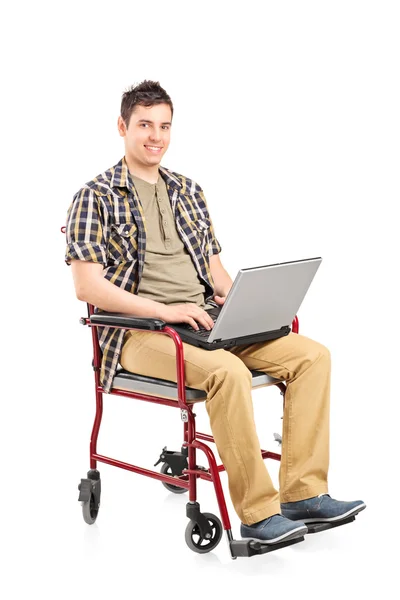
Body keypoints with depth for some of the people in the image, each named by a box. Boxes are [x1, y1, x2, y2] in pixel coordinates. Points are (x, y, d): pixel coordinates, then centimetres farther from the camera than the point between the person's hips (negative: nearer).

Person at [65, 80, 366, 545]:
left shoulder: (188, 191, 19)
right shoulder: (96, 198, -1)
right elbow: (87, 286, -10)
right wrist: (165, 310, -20)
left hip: (204, 322, 7)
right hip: (140, 333, -6)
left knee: (312, 354, -13)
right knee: (228, 371, -36)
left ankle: (303, 493, -13)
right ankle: (257, 513, -26)